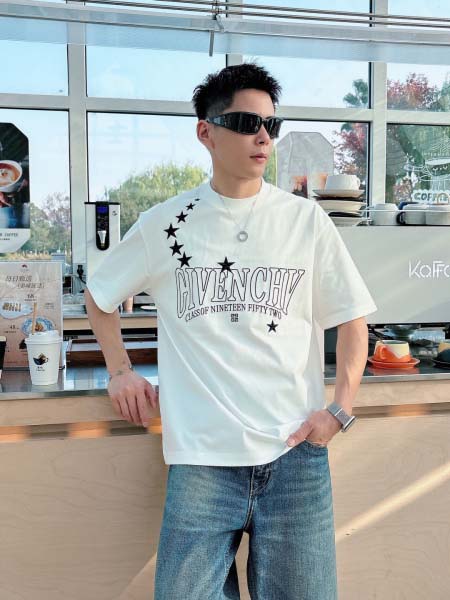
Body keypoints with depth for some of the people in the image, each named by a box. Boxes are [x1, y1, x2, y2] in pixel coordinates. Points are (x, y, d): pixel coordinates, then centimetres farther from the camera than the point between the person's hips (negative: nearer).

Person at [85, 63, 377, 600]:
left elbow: (352, 317, 7)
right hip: (202, 455, 0)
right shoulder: (164, 224, 3)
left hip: (295, 452, 1)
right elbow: (99, 295, 18)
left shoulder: (306, 221, 3)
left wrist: (339, 409, -3)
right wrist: (120, 371, 8)